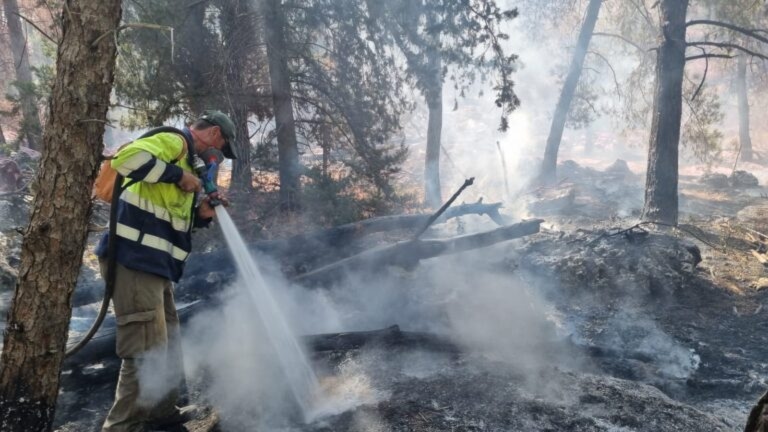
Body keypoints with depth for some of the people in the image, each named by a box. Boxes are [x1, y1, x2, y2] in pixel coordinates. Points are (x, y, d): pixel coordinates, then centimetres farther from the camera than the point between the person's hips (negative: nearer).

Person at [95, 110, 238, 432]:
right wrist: (177, 175, -18)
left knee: (167, 345, 22)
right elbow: (127, 157, -27)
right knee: (146, 352, -10)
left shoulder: (185, 158, 23)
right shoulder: (174, 141, -6)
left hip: (152, 263, 11)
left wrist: (201, 215, 8)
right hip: (134, 260, -11)